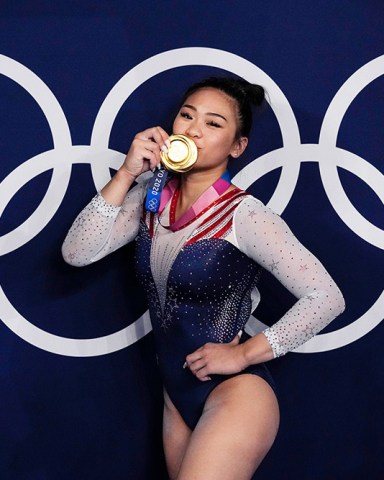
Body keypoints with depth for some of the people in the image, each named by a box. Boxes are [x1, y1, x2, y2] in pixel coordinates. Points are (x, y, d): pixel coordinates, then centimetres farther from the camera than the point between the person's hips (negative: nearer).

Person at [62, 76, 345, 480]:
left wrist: (244, 354, -16)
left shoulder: (244, 216, -17)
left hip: (235, 391, -6)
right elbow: (76, 254, -10)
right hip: (177, 393, 6)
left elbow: (327, 298, -18)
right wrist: (125, 175, -17)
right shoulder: (150, 197, -1)